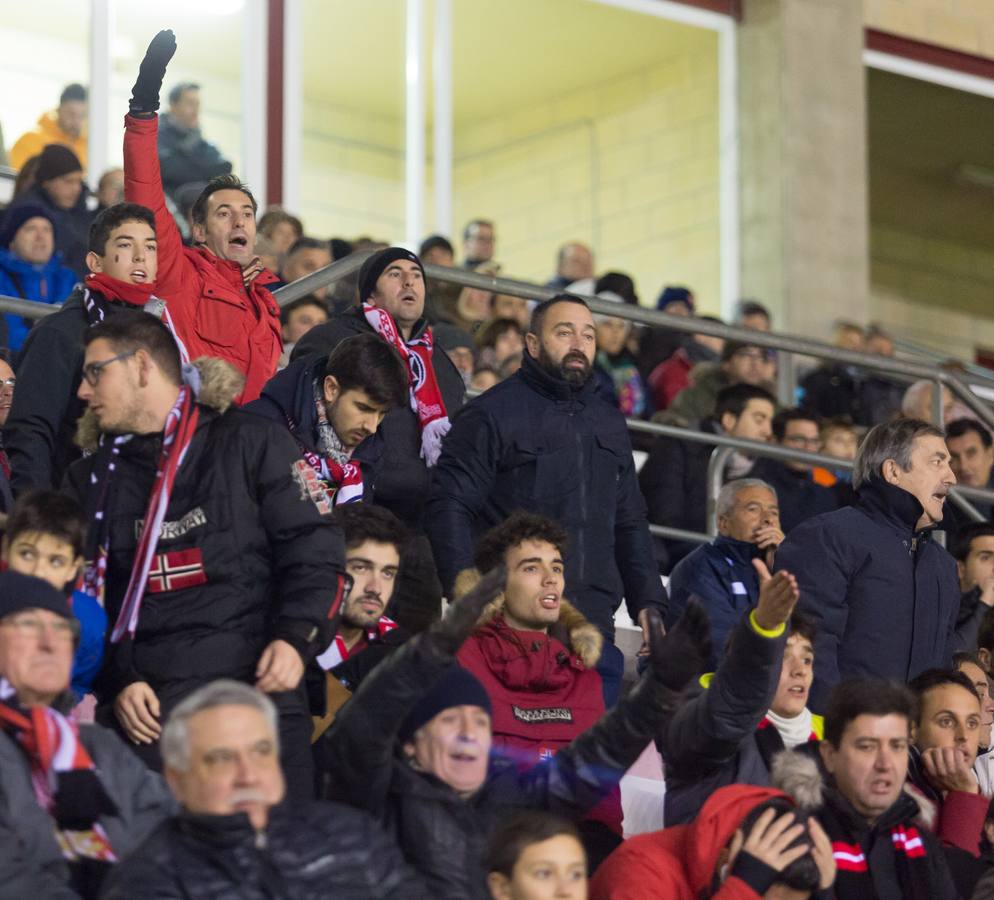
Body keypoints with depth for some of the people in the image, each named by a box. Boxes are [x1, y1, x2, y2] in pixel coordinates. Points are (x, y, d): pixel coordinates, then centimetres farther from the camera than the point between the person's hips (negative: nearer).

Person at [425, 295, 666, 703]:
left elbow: (630, 524, 27)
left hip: (594, 629, 6)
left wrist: (648, 602, 15)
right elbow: (448, 505, -5)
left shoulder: (609, 424, 21)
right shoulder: (491, 414, 1)